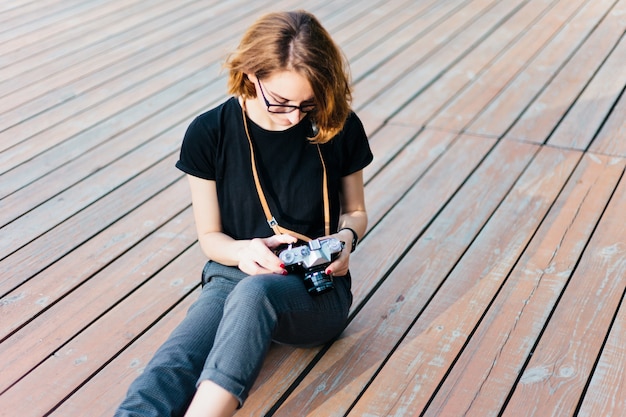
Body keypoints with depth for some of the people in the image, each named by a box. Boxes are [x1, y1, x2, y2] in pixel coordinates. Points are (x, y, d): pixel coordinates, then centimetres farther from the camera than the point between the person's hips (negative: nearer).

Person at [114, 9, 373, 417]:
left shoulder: (340, 127, -3)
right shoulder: (210, 133, -4)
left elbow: (355, 211, 13)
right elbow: (210, 236, 4)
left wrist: (346, 238, -10)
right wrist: (241, 250, -19)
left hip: (317, 291, -1)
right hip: (232, 276, 1)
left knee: (254, 292, -40)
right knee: (170, 370, -33)